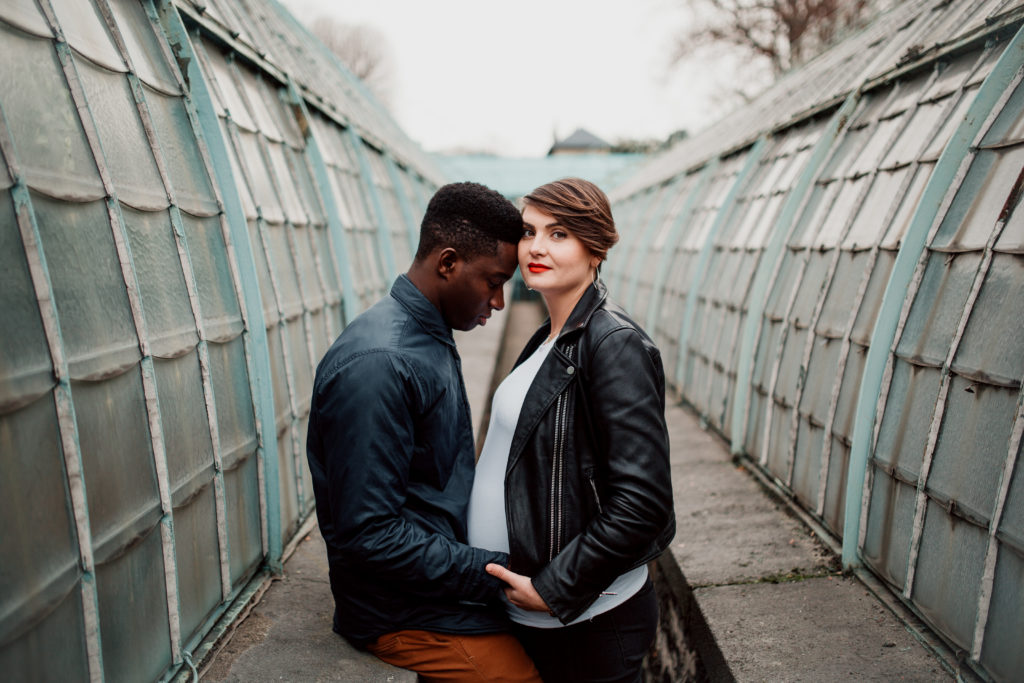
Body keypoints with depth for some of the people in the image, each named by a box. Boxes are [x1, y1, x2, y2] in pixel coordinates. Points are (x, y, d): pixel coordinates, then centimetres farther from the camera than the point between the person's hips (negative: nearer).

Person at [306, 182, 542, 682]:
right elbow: (370, 535, -24)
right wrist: (497, 574, -21)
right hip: (409, 616, -9)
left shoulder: (432, 340, 9)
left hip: (445, 581, 9)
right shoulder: (376, 363, -23)